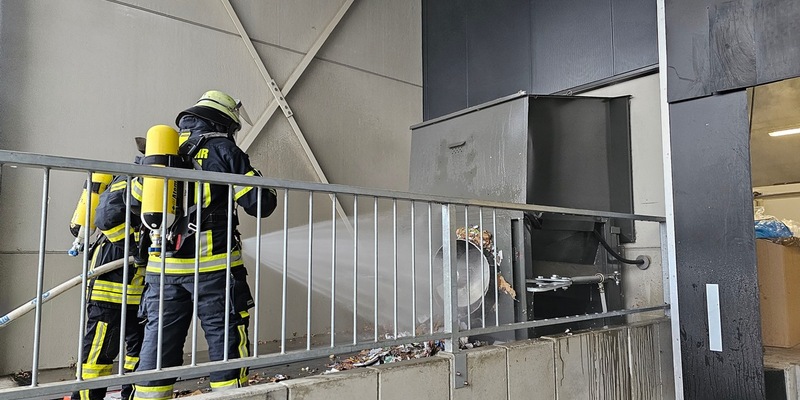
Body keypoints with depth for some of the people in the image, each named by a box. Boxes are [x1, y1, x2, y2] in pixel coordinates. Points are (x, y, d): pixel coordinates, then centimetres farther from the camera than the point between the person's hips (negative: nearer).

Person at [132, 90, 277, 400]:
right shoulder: (223, 149, -2)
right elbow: (259, 204, -6)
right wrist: (268, 194, 14)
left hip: (162, 267, 5)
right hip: (212, 266, -5)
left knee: (158, 341, 12)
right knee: (226, 340, 5)